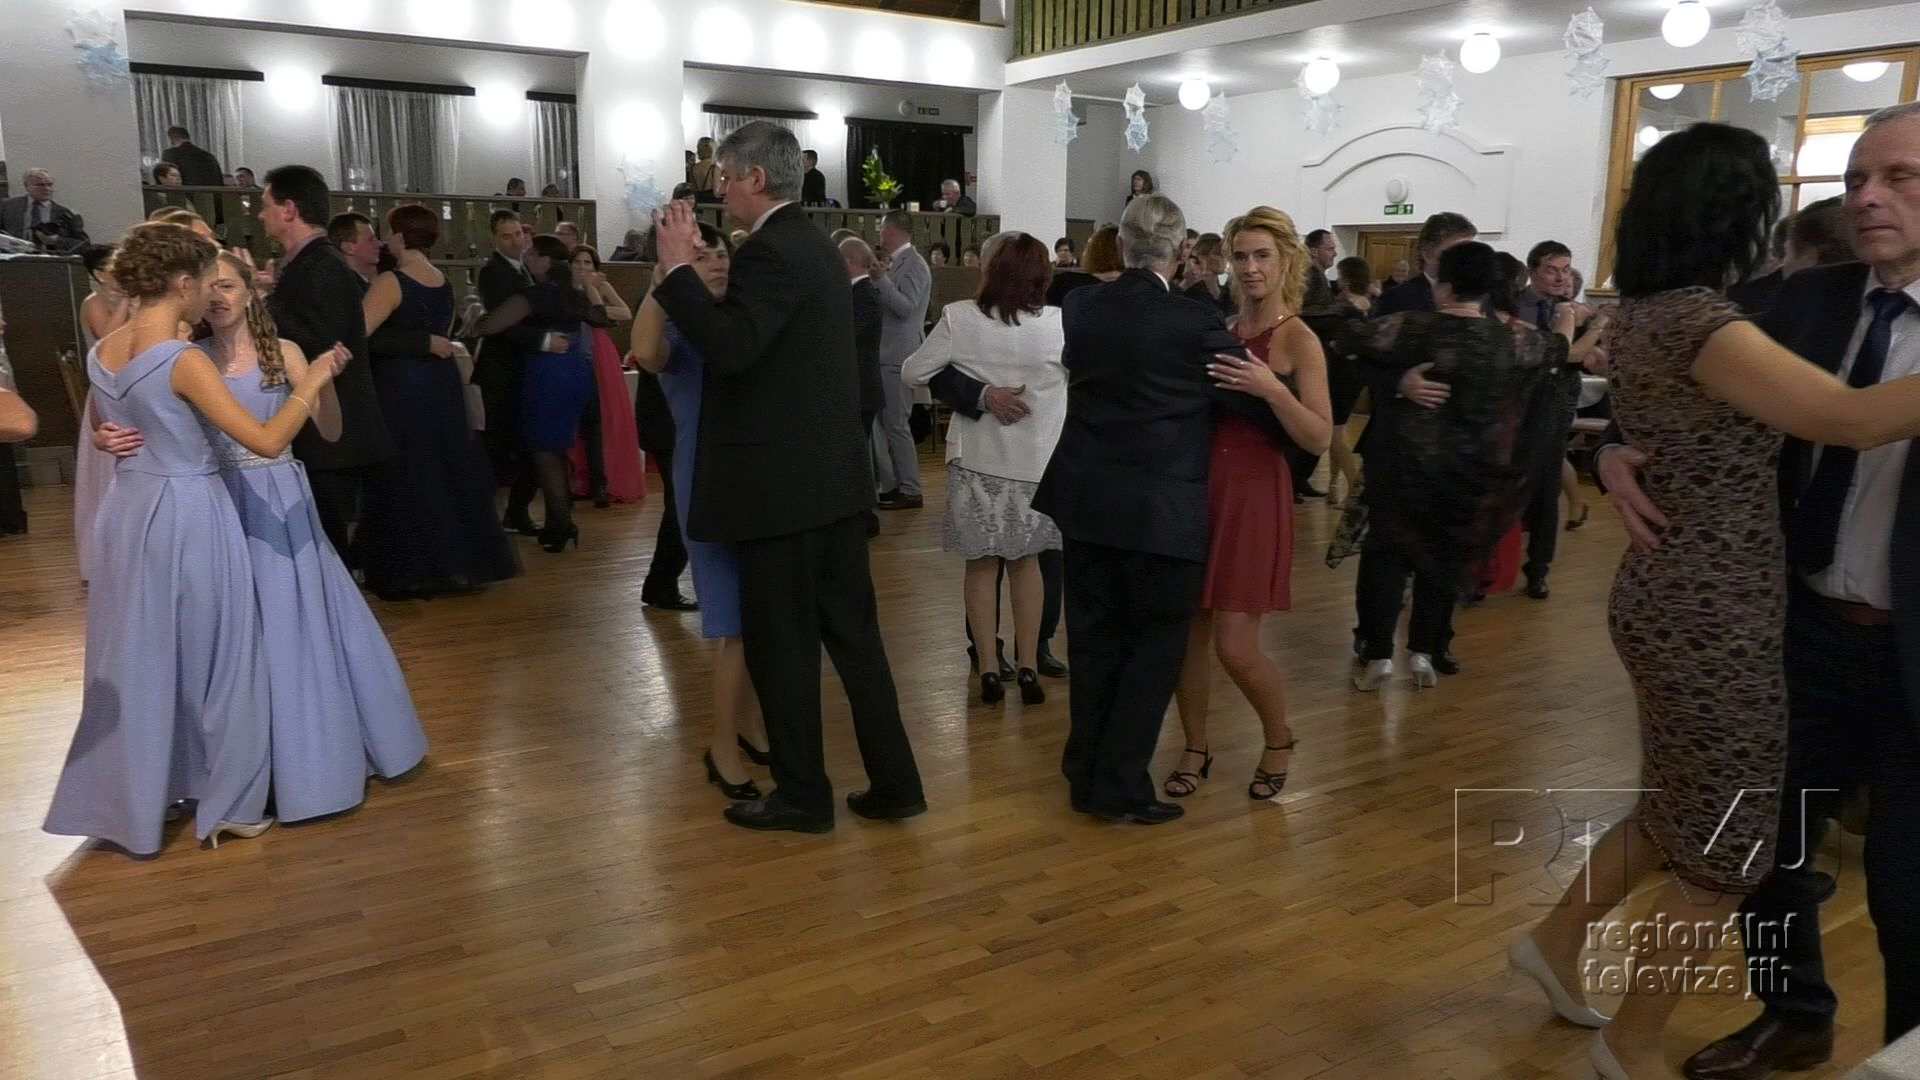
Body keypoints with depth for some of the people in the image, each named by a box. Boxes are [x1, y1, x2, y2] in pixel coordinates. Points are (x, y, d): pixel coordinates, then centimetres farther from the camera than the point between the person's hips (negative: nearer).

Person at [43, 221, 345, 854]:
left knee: (137, 661, 17)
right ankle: (226, 805, 18)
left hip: (128, 511, 7)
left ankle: (131, 801, 29)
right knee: (212, 659, 7)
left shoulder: (101, 354, 3)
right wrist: (310, 383, -11)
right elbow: (267, 441, -23)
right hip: (188, 517, -7)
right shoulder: (185, 361, -20)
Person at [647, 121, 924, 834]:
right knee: (853, 634, 13)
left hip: (783, 485, -9)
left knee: (781, 645, 3)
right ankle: (894, 783, 20)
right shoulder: (816, 247, 15)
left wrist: (678, 267, -18)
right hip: (834, 476, 9)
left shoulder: (769, 252, -15)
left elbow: (728, 348, -27)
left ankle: (802, 796, 15)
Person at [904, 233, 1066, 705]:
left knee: (982, 563, 14)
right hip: (1036, 459, 1)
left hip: (977, 457, 0)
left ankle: (988, 666, 12)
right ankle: (1027, 666, 17)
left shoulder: (959, 318, -11)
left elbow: (912, 373, -3)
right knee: (1025, 560, 18)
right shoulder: (1058, 323, -11)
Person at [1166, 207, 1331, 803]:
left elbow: (1319, 438, -13)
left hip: (1254, 495, -5)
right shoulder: (1221, 331, 10)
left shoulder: (1298, 339, -6)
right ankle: (1196, 748, 25)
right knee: (1186, 631, 7)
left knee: (1235, 645, -5)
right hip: (1199, 486, 6)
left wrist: (1271, 389, -25)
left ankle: (1278, 741, 22)